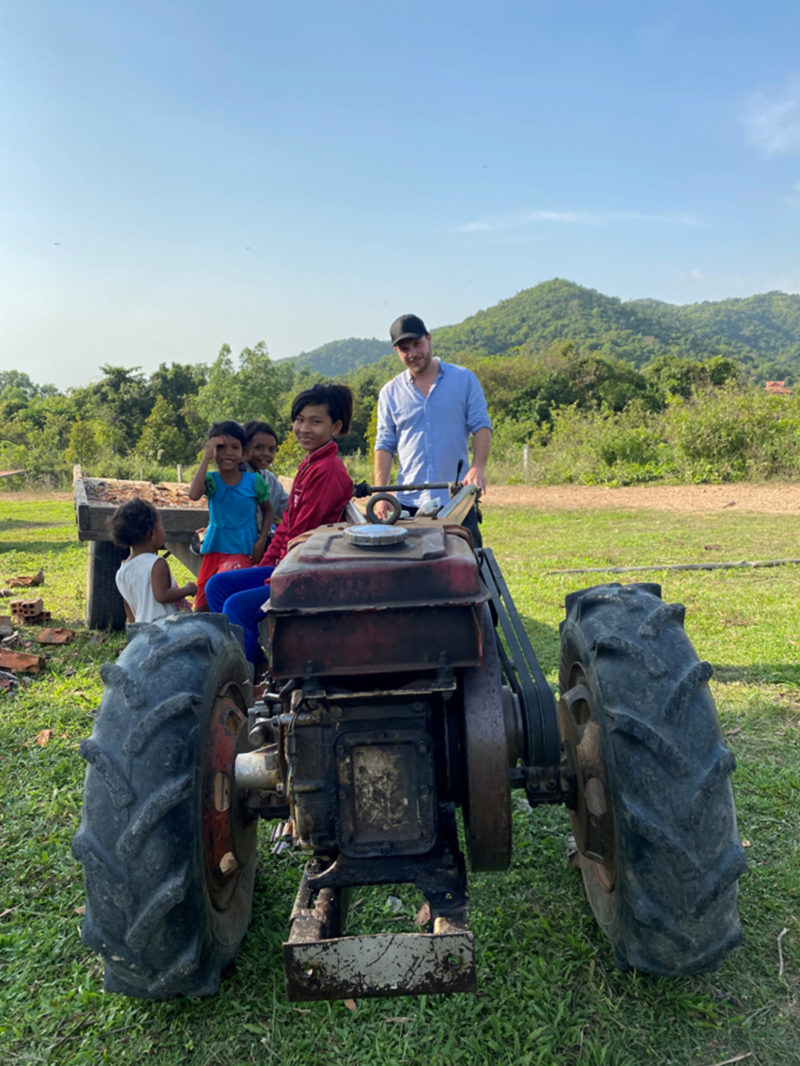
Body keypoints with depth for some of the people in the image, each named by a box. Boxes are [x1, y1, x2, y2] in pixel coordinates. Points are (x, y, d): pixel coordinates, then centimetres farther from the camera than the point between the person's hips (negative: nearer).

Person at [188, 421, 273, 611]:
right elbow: (193, 494, -25)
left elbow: (267, 511, 11)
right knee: (201, 606, 7)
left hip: (242, 551, -2)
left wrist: (261, 541, -3)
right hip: (214, 549, 2)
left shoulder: (254, 481, -2)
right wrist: (206, 458, -23)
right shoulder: (211, 480, -2)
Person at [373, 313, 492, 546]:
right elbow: (385, 445, 9)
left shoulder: (465, 379, 6)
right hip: (409, 503, 1)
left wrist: (478, 467, -17)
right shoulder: (390, 392, 9)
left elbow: (481, 426, 1)